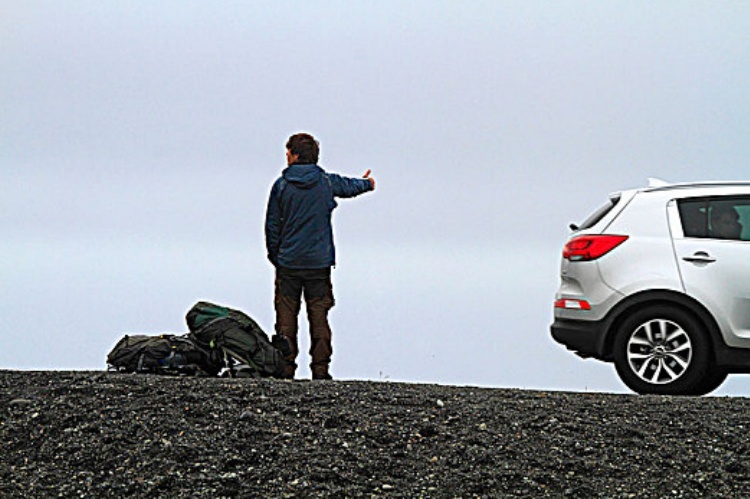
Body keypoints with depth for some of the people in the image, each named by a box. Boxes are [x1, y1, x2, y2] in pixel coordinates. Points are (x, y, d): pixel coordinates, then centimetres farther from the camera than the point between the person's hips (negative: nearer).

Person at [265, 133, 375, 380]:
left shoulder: (281, 185, -4)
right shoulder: (327, 182, 1)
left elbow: (272, 225, -1)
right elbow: (351, 186, 23)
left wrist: (274, 256, 11)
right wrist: (367, 183, 46)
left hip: (288, 262, -1)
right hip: (319, 262, 1)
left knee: (286, 315, 3)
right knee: (319, 315, 4)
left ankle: (285, 367, 2)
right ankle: (320, 368, 1)